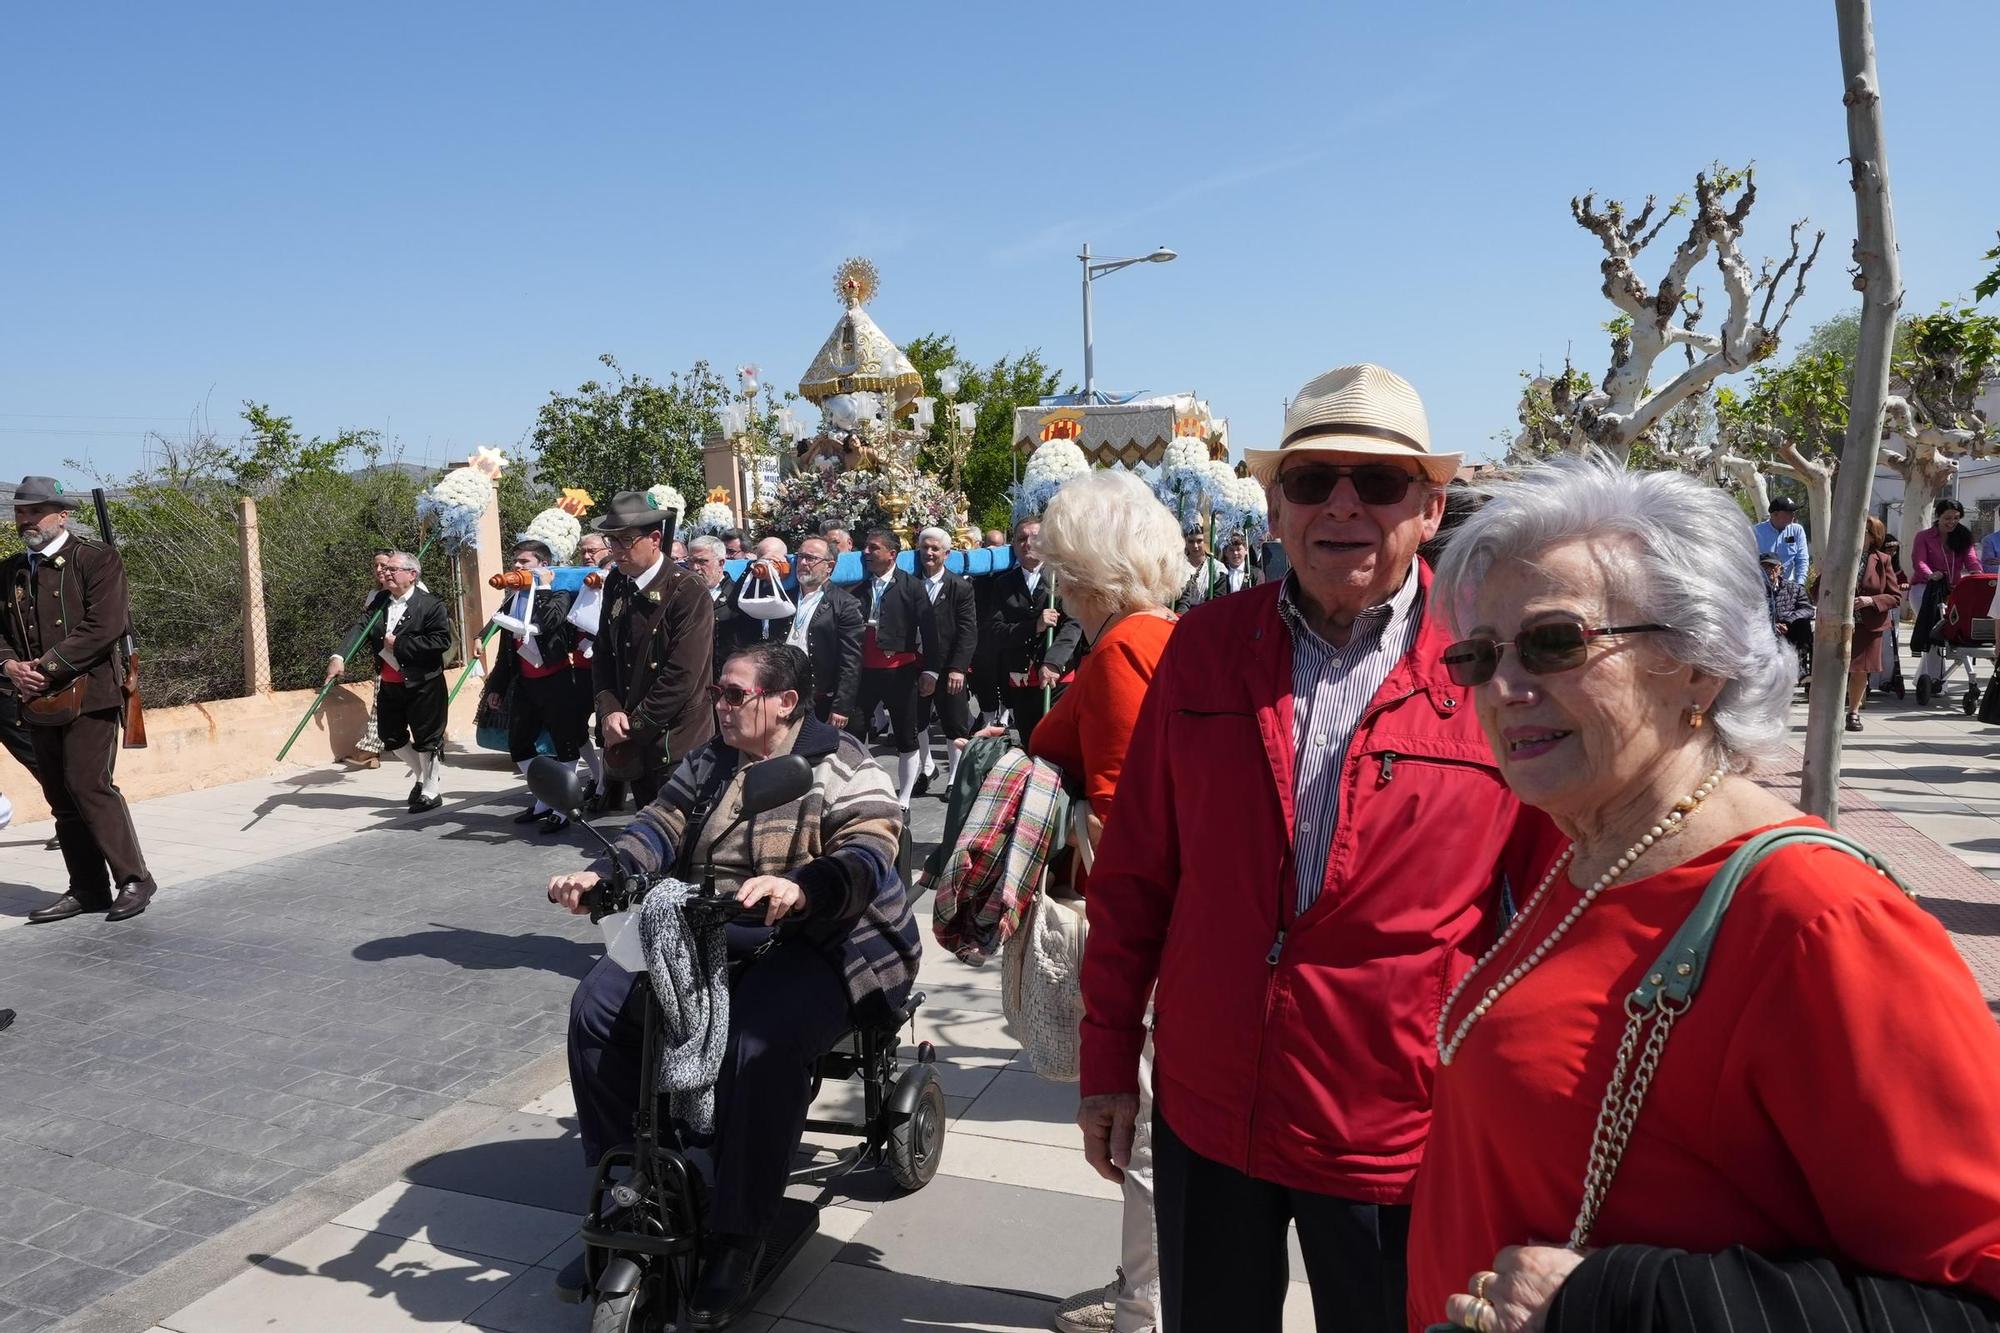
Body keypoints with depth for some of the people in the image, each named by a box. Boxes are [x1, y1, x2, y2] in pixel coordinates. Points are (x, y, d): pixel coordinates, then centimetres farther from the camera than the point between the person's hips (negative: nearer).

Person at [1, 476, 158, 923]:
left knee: (88, 785, -12)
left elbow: (104, 627, -14)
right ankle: (87, 889, 15)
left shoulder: (97, 560, -4)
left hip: (89, 694, -6)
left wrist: (46, 666, -15)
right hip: (39, 700, 7)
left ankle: (133, 878, -2)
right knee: (60, 797, 8)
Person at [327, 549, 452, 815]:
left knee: (427, 738, 2)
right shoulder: (378, 602, 5)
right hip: (388, 685, 6)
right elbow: (359, 630, -8)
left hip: (422, 684, -6)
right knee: (391, 737, 16)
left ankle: (431, 791, 17)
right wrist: (339, 656, -25)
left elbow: (442, 641, -20)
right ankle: (420, 773, 39)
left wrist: (400, 644, -20)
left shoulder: (430, 604, -12)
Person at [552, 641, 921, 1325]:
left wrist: (799, 889, -41)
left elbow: (867, 857, -21)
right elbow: (659, 828, 2)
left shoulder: (840, 768, -6)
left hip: (811, 943, -6)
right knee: (597, 1008, -8)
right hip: (697, 935, 7)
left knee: (760, 1046, -32)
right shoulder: (708, 764, 14)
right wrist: (600, 875, -19)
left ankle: (735, 1241, -13)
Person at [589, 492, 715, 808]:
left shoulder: (687, 590, -14)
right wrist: (609, 711, -6)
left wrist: (633, 727, -13)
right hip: (634, 745, 6)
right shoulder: (617, 584, 7)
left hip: (676, 746, -6)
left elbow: (682, 675, -19)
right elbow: (603, 654, 11)